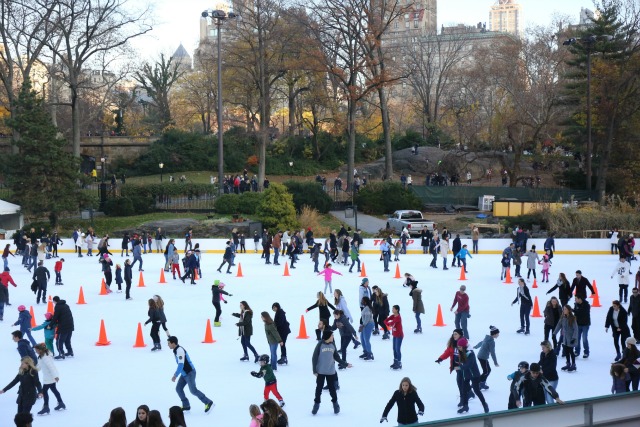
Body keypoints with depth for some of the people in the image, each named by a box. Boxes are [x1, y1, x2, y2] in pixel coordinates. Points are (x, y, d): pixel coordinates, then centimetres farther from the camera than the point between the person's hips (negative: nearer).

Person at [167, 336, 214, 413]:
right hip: (184, 373, 10)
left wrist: (175, 376, -24)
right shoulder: (176, 350, 11)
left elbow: (181, 365, -26)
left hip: (189, 373, -10)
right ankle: (186, 405, 14)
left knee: (193, 390, -10)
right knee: (178, 388, 7)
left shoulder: (180, 350, -20)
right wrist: (176, 373, 23)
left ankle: (208, 403, -5)